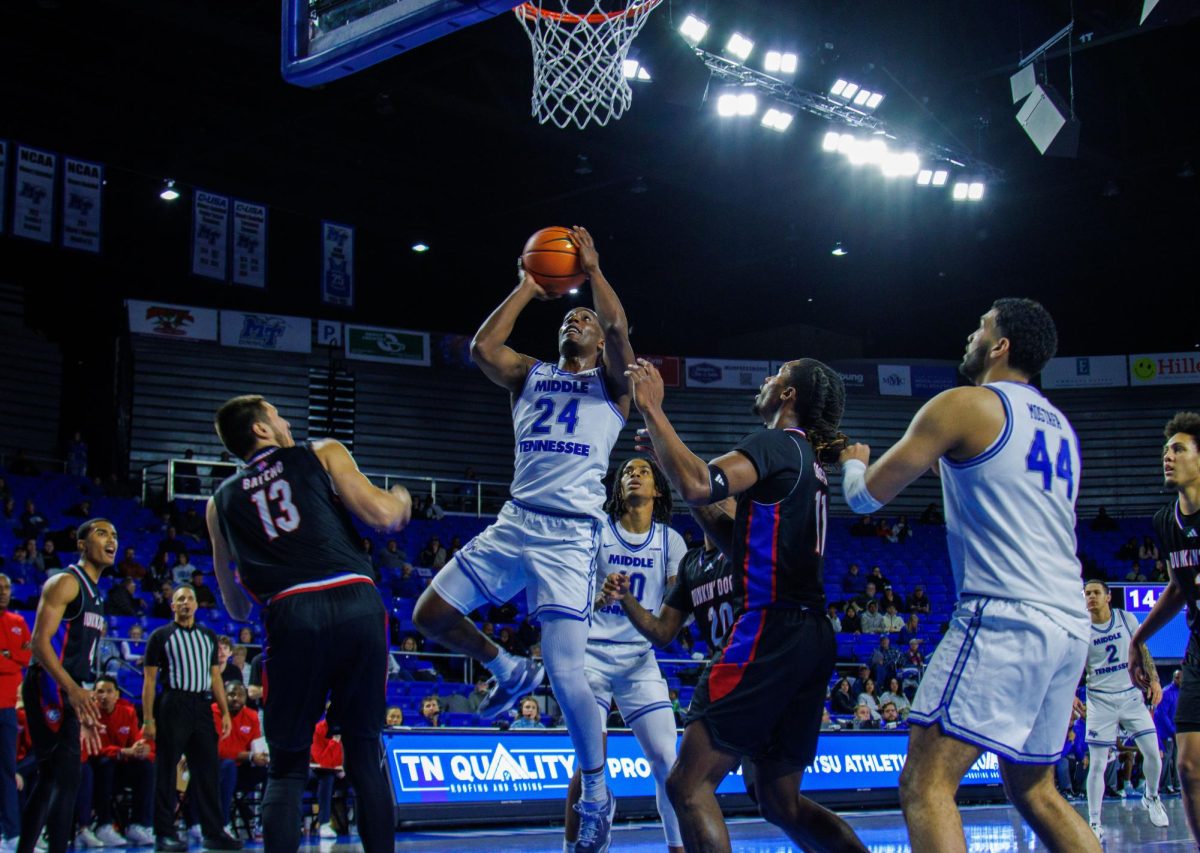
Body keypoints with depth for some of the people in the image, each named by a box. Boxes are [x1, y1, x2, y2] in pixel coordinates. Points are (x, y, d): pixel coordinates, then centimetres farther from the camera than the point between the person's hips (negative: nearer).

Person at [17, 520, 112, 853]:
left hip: (71, 693, 10)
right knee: (68, 779, -14)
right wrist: (73, 689, -30)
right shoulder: (65, 582, -8)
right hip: (51, 689, -10)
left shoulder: (95, 594, 20)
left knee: (49, 779, 12)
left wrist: (85, 715, 23)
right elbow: (39, 642, -18)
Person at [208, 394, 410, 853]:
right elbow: (383, 515, 2)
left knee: (287, 767, 12)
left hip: (292, 616, 1)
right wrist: (400, 498, 24)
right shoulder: (322, 453, 16)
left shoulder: (221, 501, 23)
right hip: (358, 604, -1)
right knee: (366, 753, 12)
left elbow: (236, 608, 27)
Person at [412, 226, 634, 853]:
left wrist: (592, 268, 0)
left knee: (566, 674, -12)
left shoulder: (610, 384, 9)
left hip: (570, 536, -5)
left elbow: (618, 329, -11)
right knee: (430, 615, -2)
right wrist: (529, 287, 7)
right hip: (515, 522, 5)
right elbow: (481, 347, 1)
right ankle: (510, 672, 24)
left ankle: (598, 797, 8)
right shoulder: (530, 377, 20)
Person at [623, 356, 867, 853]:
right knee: (782, 802, 16)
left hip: (772, 631, -10)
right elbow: (741, 544, 27)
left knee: (689, 785, -8)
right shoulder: (807, 460, 23)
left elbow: (698, 486, -24)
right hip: (811, 638, 10)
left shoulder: (777, 444, -6)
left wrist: (652, 410, -14)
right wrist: (670, 458, 24)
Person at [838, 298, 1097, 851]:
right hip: (1069, 624, 9)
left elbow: (865, 497, 2)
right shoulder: (1060, 426, 21)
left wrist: (853, 463, 24)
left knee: (925, 785, -10)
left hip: (1005, 617, -8)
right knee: (1033, 789, 20)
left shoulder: (963, 405, -1)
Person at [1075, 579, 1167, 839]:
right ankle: (1094, 823, 1)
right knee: (1097, 763, -6)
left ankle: (1151, 798, 27)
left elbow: (1142, 652, 9)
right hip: (1100, 700, -2)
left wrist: (1154, 679, -1)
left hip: (1132, 695, 2)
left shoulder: (1127, 619, 0)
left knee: (1153, 752, -2)